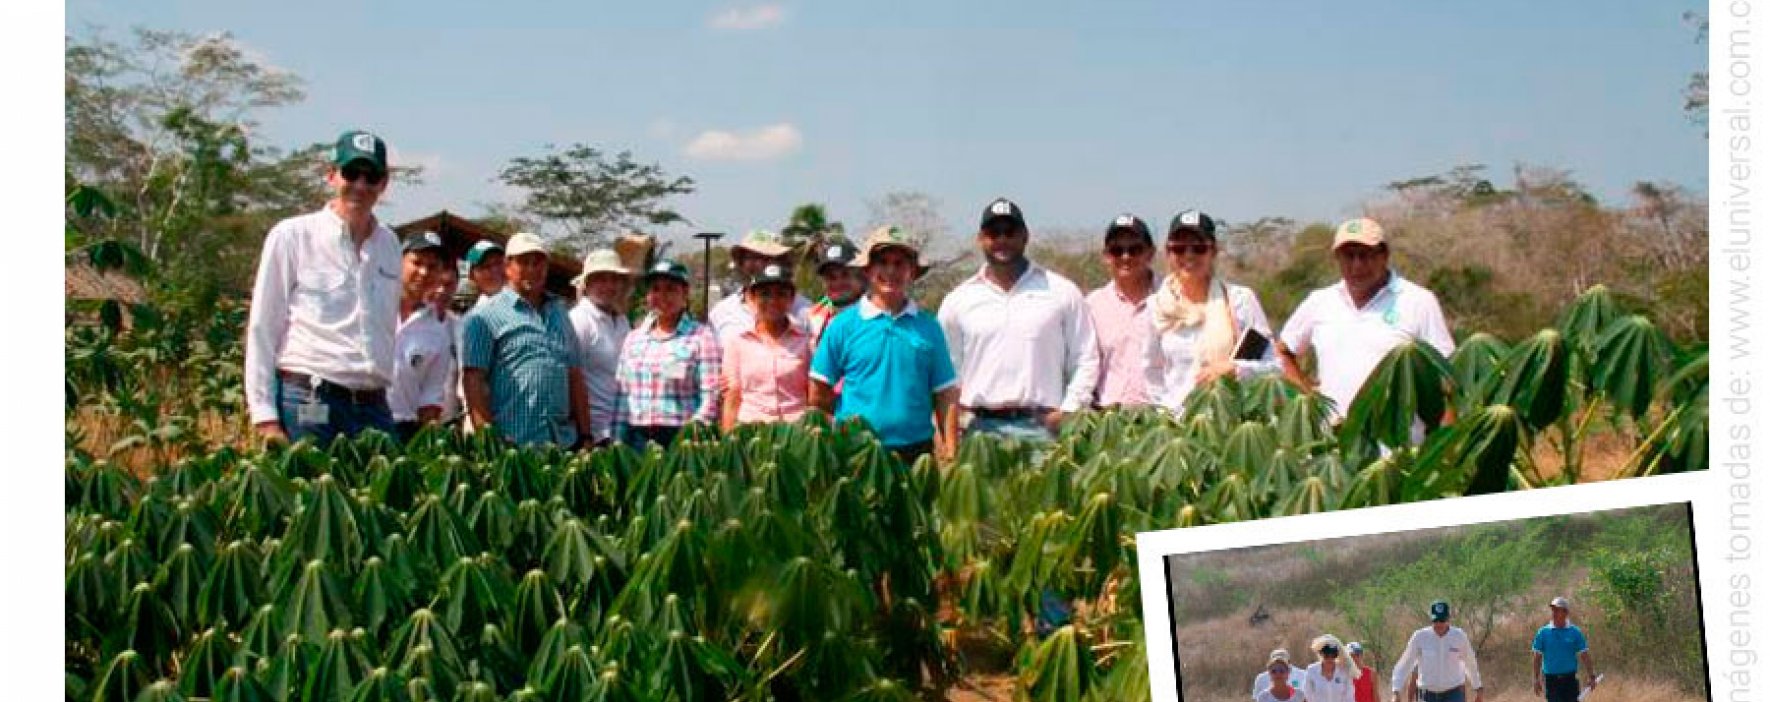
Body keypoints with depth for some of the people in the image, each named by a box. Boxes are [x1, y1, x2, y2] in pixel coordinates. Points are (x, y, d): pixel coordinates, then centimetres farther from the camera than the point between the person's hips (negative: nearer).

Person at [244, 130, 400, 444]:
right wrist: (265, 418, -7)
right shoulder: (291, 236, 2)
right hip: (308, 406, -4)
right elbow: (261, 329, 0)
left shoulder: (389, 244, 16)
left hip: (374, 407, 4)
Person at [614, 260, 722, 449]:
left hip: (681, 440, -4)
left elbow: (711, 398, -5)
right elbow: (621, 396, 15)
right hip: (637, 440, 4)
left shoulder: (702, 336, 1)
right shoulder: (633, 338, 15)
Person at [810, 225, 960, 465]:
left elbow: (946, 396, 6)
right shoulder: (843, 325, 2)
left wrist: (950, 453, -1)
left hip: (917, 452, 2)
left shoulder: (927, 327, 7)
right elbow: (818, 395, 5)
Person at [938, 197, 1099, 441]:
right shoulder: (958, 300, 12)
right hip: (980, 427, 1)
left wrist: (1068, 410, -2)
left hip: (1040, 426, -1)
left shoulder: (1062, 292, 8)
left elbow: (1086, 359, 9)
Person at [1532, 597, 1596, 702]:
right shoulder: (1543, 632, 1)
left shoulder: (1575, 632, 1)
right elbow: (1536, 657, 2)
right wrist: (1537, 679, -1)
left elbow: (1584, 655, 3)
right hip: (1551, 680, 0)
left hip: (1570, 679, 0)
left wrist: (1591, 676, -2)